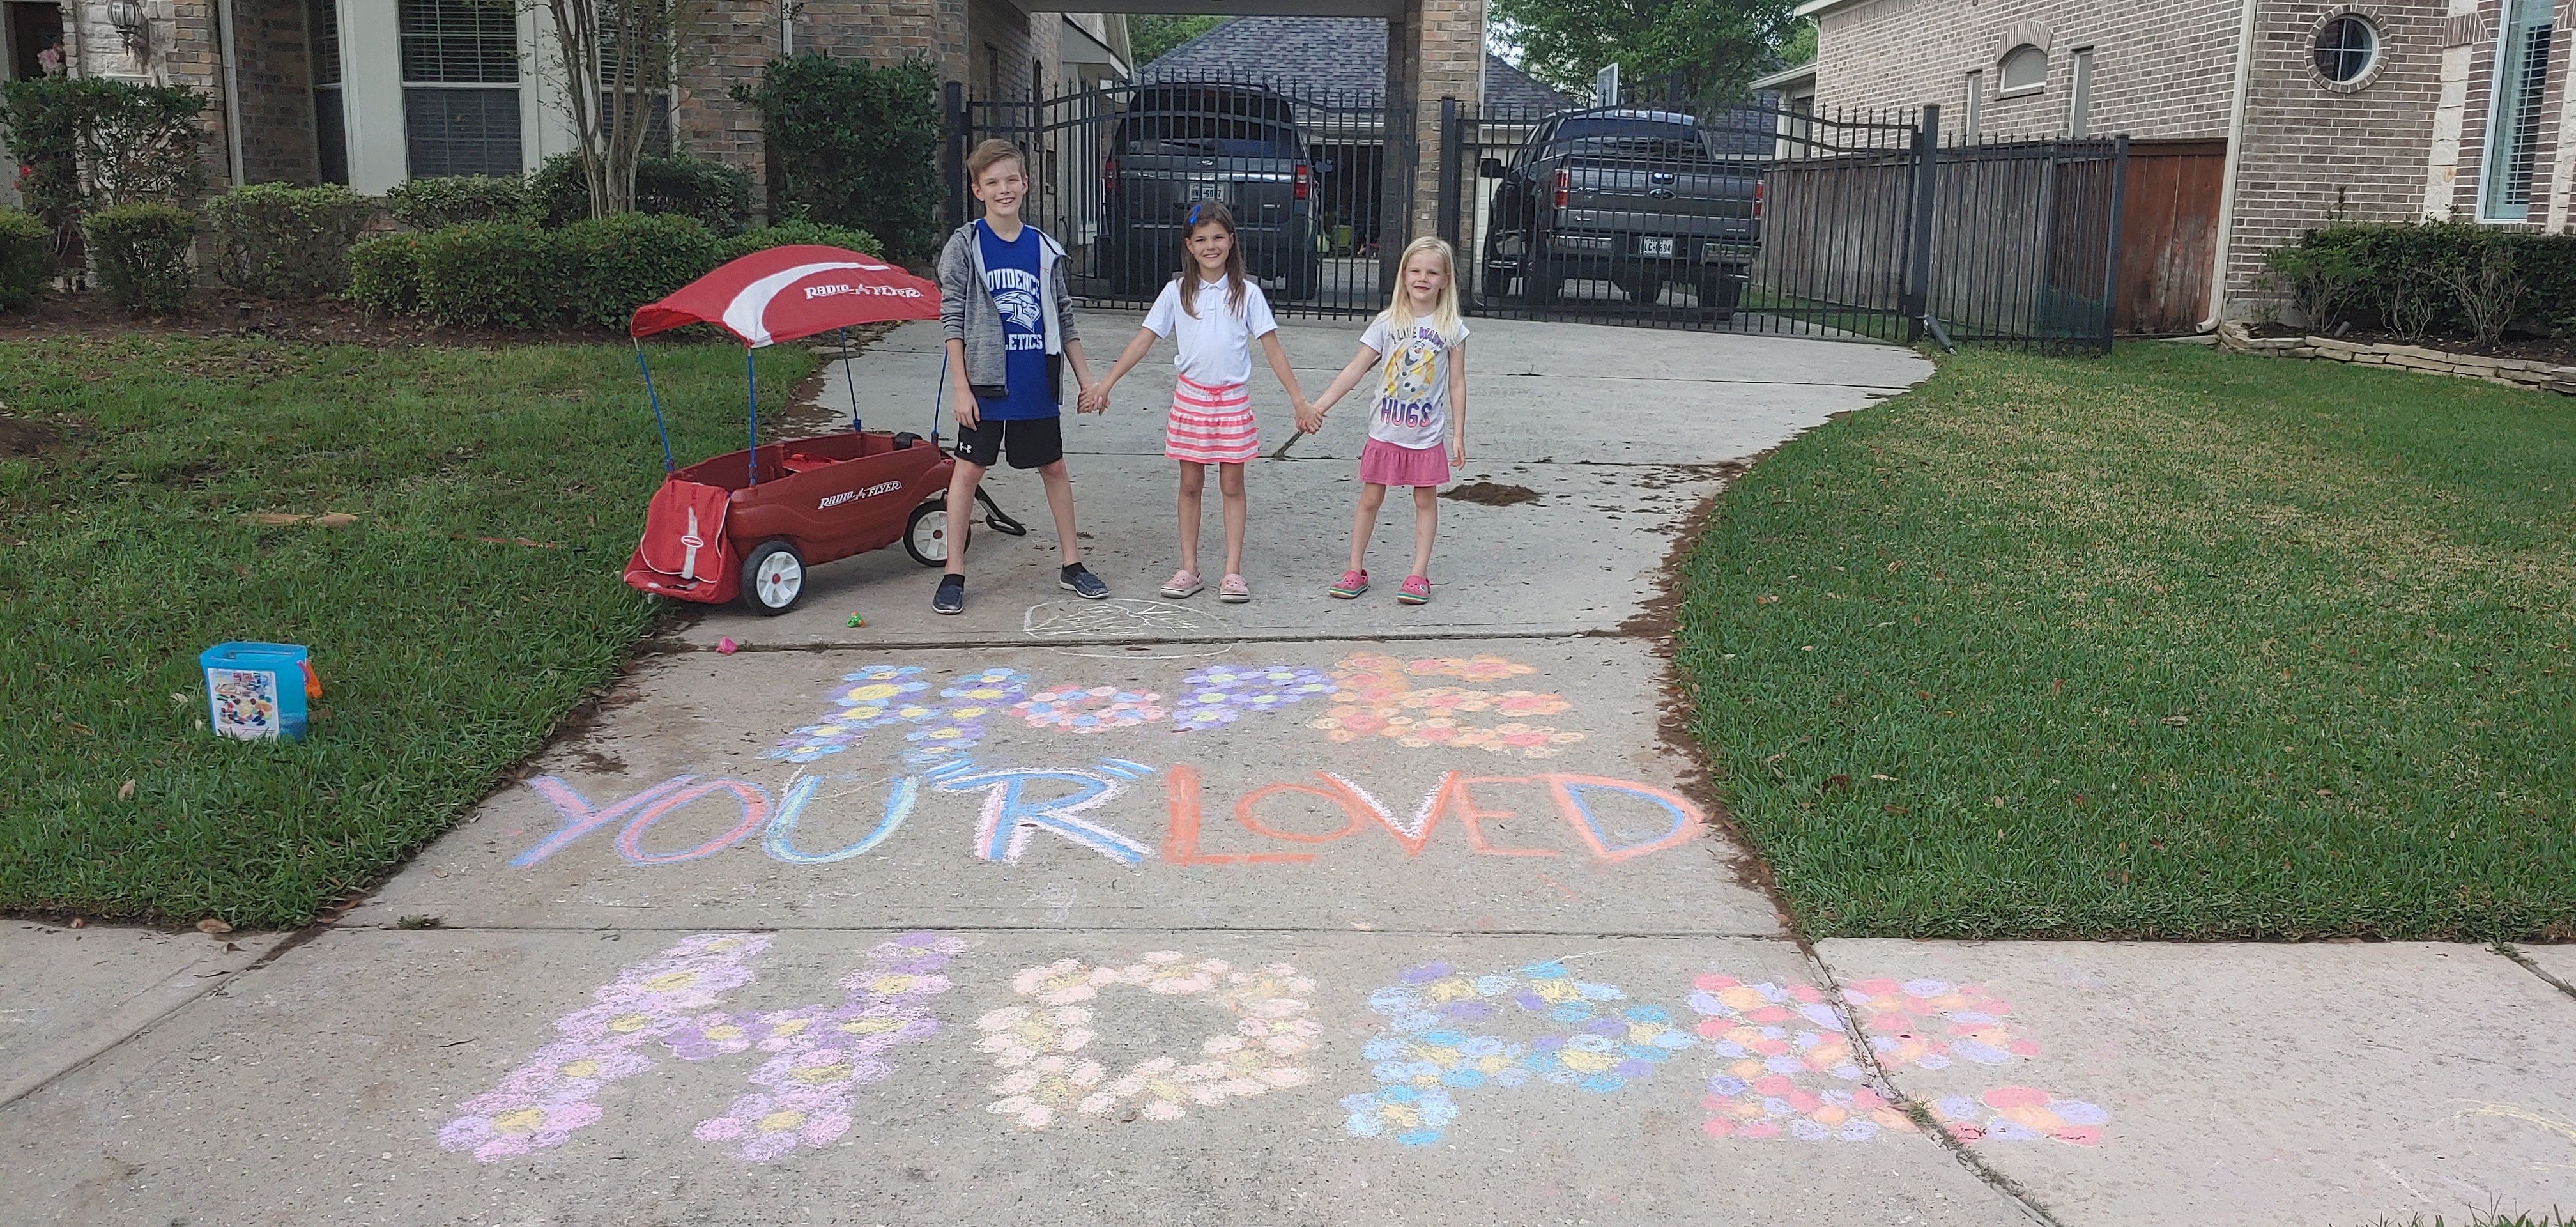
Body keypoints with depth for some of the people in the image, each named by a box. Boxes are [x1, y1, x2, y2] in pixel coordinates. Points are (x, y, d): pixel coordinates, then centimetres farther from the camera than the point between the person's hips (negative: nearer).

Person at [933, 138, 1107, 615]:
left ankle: (1072, 565, 22)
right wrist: (961, 386, -11)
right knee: (969, 469, 0)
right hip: (987, 381, -3)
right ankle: (954, 573, 7)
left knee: (1054, 468, 10)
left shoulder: (1045, 248, 7)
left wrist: (1085, 377, 11)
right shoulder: (964, 245, -4)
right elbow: (953, 319, -5)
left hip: (1038, 383, 4)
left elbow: (1063, 318, 13)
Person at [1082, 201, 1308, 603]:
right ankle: (1188, 569, 14)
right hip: (1190, 396, 1)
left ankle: (1232, 572, 9)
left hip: (1233, 400, -1)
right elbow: (1144, 340, 0)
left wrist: (1298, 398, -4)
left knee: (1231, 485, 4)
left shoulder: (1246, 292, -1)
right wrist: (1105, 383, -6)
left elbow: (1271, 346, -1)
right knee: (1190, 484, 6)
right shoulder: (1177, 291, 0)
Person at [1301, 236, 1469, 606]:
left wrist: (1458, 435, -1)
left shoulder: (1452, 327, -2)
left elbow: (1457, 383, 1)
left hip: (1428, 434, 0)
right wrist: (1318, 407, -12)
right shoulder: (1387, 323, -2)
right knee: (1370, 498, 6)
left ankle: (1419, 575, 15)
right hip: (1385, 432, 1)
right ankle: (1355, 571, 15)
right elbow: (1355, 370, -4)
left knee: (1426, 500, 7)